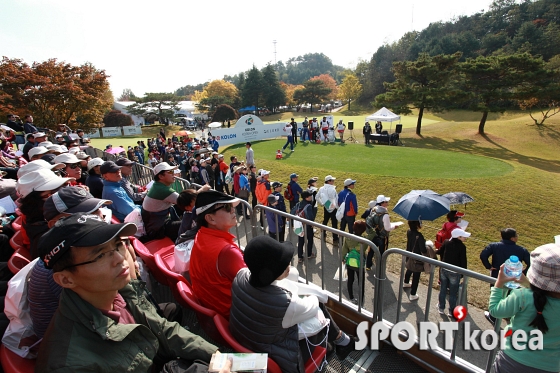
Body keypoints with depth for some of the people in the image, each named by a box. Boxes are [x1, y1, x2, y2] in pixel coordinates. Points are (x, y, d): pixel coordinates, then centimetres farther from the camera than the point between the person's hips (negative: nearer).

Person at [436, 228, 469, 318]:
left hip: (444, 270, 4)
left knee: (443, 289, 18)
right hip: (455, 272, -4)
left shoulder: (447, 243, -3)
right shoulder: (462, 247, -17)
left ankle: (441, 308, 31)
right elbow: (463, 261, -14)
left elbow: (439, 252, 10)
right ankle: (451, 311, 21)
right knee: (453, 293, 9)